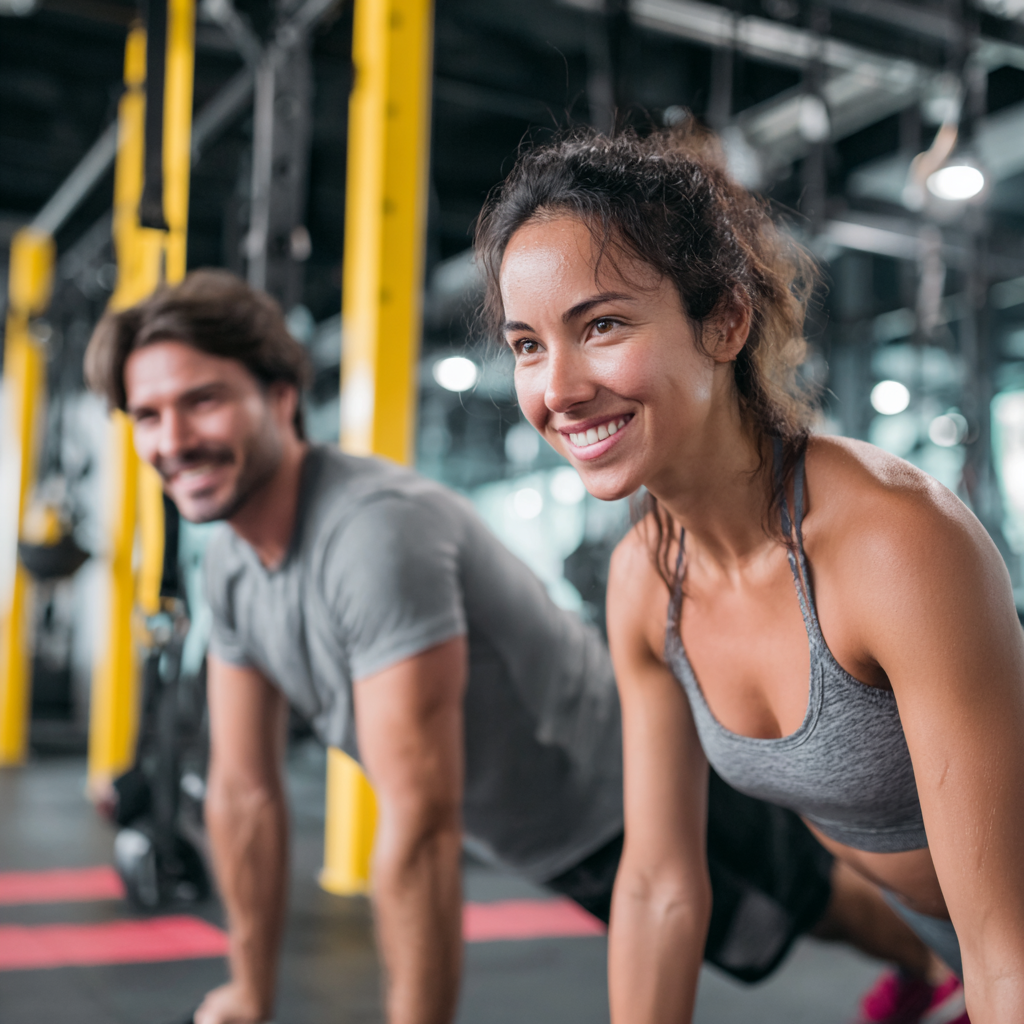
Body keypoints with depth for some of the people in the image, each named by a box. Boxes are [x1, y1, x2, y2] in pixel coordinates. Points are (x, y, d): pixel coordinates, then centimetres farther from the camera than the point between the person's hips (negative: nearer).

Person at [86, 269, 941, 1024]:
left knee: (808, 901, 22)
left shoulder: (377, 530, -38)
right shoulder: (232, 563, -10)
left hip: (646, 784, -8)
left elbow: (421, 824, -39)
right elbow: (245, 792, -2)